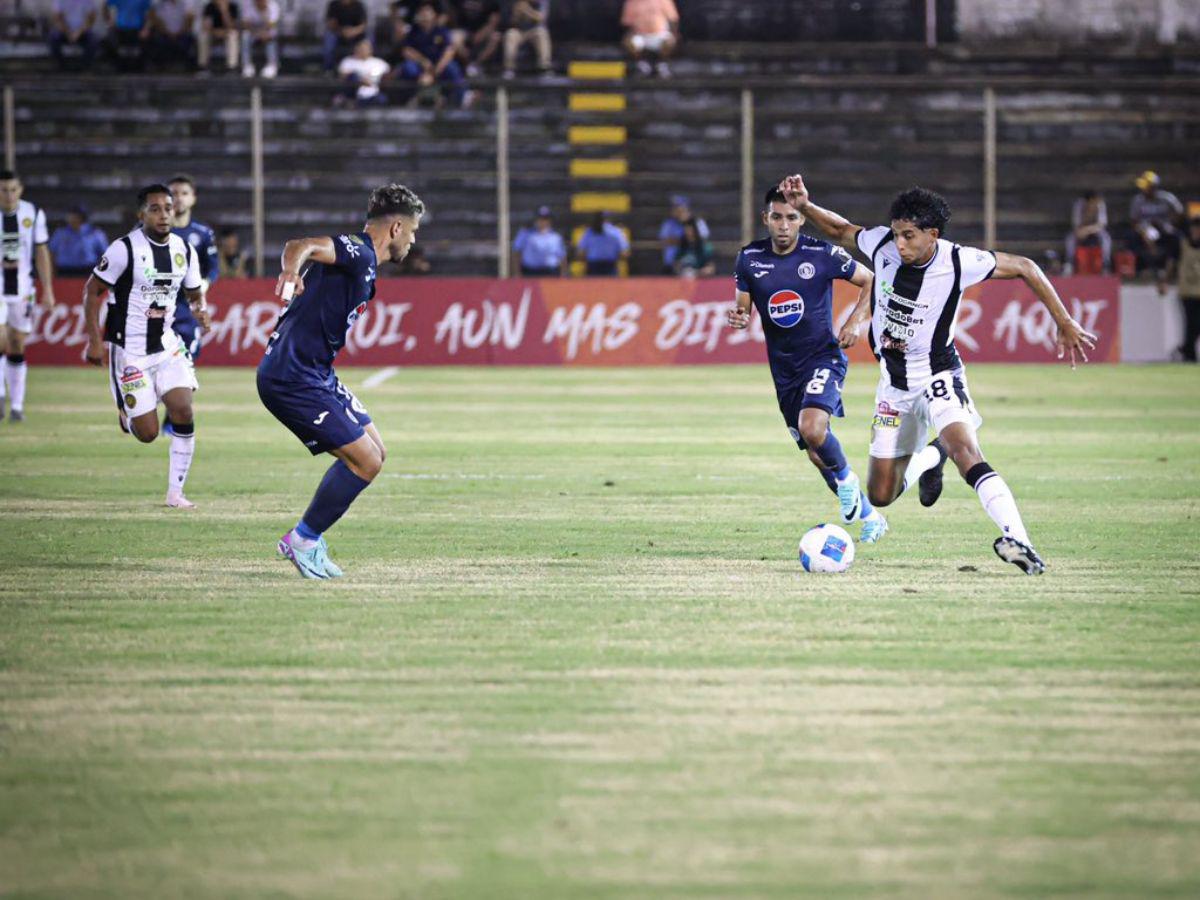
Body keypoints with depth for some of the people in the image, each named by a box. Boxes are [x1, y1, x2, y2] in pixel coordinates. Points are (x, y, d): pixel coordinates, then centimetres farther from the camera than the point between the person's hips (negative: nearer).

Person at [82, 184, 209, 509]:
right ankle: (125, 416, 33)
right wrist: (94, 341, -12)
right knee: (147, 433, -5)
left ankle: (175, 493, -1)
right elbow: (92, 291, -7)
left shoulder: (184, 251, 2)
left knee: (183, 412, -12)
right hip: (130, 351, -5)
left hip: (166, 345, 5)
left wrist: (199, 309, -7)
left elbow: (194, 293, 17)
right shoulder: (125, 249, -14)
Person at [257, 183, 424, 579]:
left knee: (374, 452, 14)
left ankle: (308, 537, 18)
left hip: (317, 374, 11)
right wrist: (292, 269, -56)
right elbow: (302, 246, -35)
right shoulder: (359, 254, -16)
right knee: (366, 460, -11)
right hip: (293, 379, -11)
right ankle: (303, 540, 3)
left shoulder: (363, 263, 16)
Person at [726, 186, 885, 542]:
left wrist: (856, 322, -11)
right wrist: (738, 316, -15)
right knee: (816, 454, 10)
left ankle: (845, 477, 1)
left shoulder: (823, 254, -11)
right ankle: (869, 515, 29)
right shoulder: (750, 258, -2)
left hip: (823, 356, -5)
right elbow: (743, 305, 9)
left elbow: (870, 281, 2)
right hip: (784, 368, 5)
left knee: (812, 428, -30)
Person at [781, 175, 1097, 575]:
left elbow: (1024, 267, -8)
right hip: (894, 381, 5)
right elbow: (842, 232, 10)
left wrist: (1065, 324, -6)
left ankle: (1016, 539, -47)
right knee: (880, 495, 9)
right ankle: (929, 458, 43)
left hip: (937, 375, -5)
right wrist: (805, 206, -7)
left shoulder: (958, 262, -21)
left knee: (964, 450, -34)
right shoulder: (882, 245, -12)